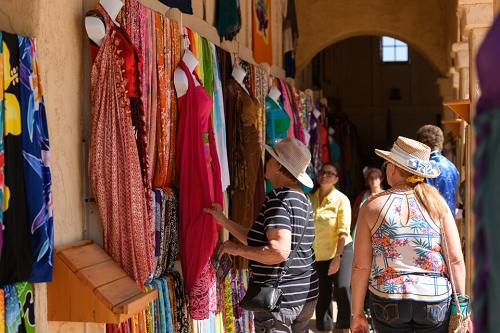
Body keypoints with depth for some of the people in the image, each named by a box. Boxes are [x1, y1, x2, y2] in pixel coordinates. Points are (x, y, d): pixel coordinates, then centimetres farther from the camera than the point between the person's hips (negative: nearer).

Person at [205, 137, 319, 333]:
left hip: (279, 299, -9)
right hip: (305, 295, 9)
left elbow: (279, 251, -30)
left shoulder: (278, 198, -18)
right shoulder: (302, 200, 11)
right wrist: (224, 221, 16)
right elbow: (260, 242, 13)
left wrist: (236, 249, -18)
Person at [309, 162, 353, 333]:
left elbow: (343, 232, -14)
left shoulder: (341, 200, -12)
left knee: (343, 289, -15)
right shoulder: (310, 198, -4)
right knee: (322, 294, 7)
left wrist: (337, 258, -18)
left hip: (341, 250, -3)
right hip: (318, 253, 3)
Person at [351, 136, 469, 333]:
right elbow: (456, 261, -4)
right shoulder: (436, 203, -1)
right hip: (434, 300, 1)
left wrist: (357, 312, 3)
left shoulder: (372, 206, -3)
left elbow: (361, 266, -4)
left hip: (388, 302, 0)